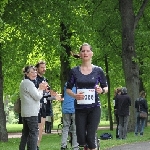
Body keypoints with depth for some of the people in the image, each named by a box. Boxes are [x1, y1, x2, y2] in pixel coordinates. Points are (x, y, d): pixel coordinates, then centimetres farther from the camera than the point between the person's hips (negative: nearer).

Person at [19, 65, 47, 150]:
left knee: (26, 133, 13)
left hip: (25, 113, 10)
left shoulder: (24, 83, 20)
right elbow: (37, 97, -14)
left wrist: (40, 89, 10)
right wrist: (41, 89, 3)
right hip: (31, 113, -10)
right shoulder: (28, 83, -12)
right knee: (34, 133, -11)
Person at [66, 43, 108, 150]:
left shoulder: (98, 71, 1)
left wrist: (101, 90, -15)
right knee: (81, 140, 1)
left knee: (91, 138, -10)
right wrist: (74, 95, -13)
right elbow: (68, 89, 8)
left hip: (94, 108, -1)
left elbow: (106, 87, 8)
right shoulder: (74, 71, 3)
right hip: (80, 108, 2)